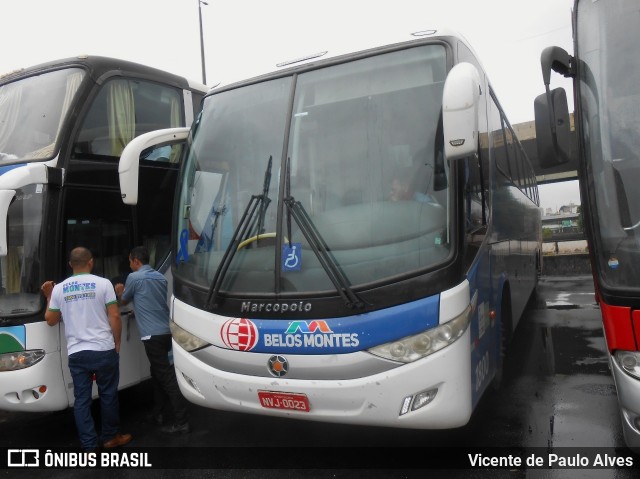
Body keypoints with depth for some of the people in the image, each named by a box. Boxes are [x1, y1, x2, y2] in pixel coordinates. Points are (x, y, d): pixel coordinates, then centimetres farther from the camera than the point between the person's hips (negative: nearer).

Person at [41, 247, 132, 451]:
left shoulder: (59, 288, 3)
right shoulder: (103, 283, -6)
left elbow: (51, 320, 13)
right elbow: (114, 317, -9)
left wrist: (49, 297, 26)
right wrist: (117, 343, 3)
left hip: (76, 353, 2)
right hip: (104, 350, -2)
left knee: (82, 399, 10)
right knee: (108, 394, 14)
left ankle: (89, 446, 12)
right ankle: (110, 437, 27)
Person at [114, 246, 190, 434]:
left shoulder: (134, 278, -6)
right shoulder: (160, 277, 14)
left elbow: (124, 301, 11)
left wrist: (119, 291, 33)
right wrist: (127, 290, 39)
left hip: (153, 334, -7)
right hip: (166, 331, 8)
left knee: (166, 377, -7)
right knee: (159, 372, 20)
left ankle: (181, 422, -5)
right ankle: (159, 413, 29)